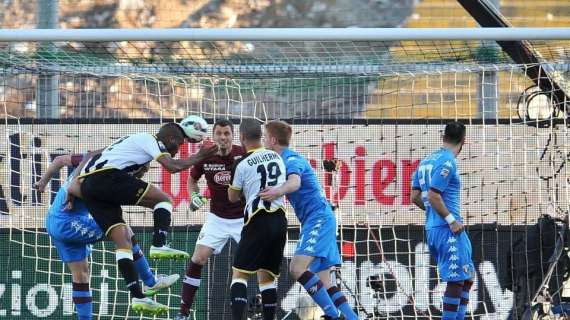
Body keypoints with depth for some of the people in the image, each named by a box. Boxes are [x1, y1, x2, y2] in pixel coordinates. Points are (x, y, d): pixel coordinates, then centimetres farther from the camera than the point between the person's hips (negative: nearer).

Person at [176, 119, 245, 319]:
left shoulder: (243, 154, -16)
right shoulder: (205, 157, -9)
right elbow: (192, 180, 11)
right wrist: (194, 195, -7)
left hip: (243, 218, -1)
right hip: (217, 218, 1)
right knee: (197, 260, -10)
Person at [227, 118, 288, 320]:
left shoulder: (242, 165, -5)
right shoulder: (277, 158, 10)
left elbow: (233, 197, 9)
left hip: (258, 222, -5)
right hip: (280, 221, 5)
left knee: (239, 274, 0)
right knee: (267, 277, 13)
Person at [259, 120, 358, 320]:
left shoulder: (291, 159, -12)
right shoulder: (286, 160, 18)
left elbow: (295, 183, -32)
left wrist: (279, 191, -53)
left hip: (318, 219, -10)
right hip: (319, 220, 10)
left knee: (298, 268, -22)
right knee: (323, 281, 6)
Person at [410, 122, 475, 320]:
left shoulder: (426, 161, 15)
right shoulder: (447, 162, -12)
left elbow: (416, 197, 15)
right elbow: (433, 195, -20)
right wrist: (451, 219, -17)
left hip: (432, 229, 9)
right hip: (448, 230, -9)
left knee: (467, 275, 16)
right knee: (456, 280, -8)